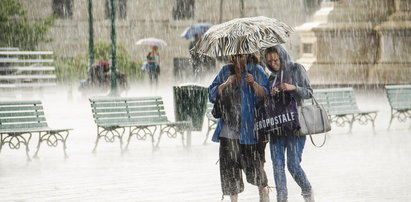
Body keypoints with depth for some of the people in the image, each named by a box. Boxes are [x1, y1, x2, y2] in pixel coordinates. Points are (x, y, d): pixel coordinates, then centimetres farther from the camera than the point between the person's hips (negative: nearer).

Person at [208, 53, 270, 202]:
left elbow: (265, 95, -3)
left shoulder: (257, 71, 4)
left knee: (254, 162, -5)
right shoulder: (226, 71, 12)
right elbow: (212, 94, 8)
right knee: (229, 163, -3)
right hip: (229, 126, 3)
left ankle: (263, 190, 20)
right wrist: (226, 84, -7)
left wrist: (253, 83, -19)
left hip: (250, 126, -3)